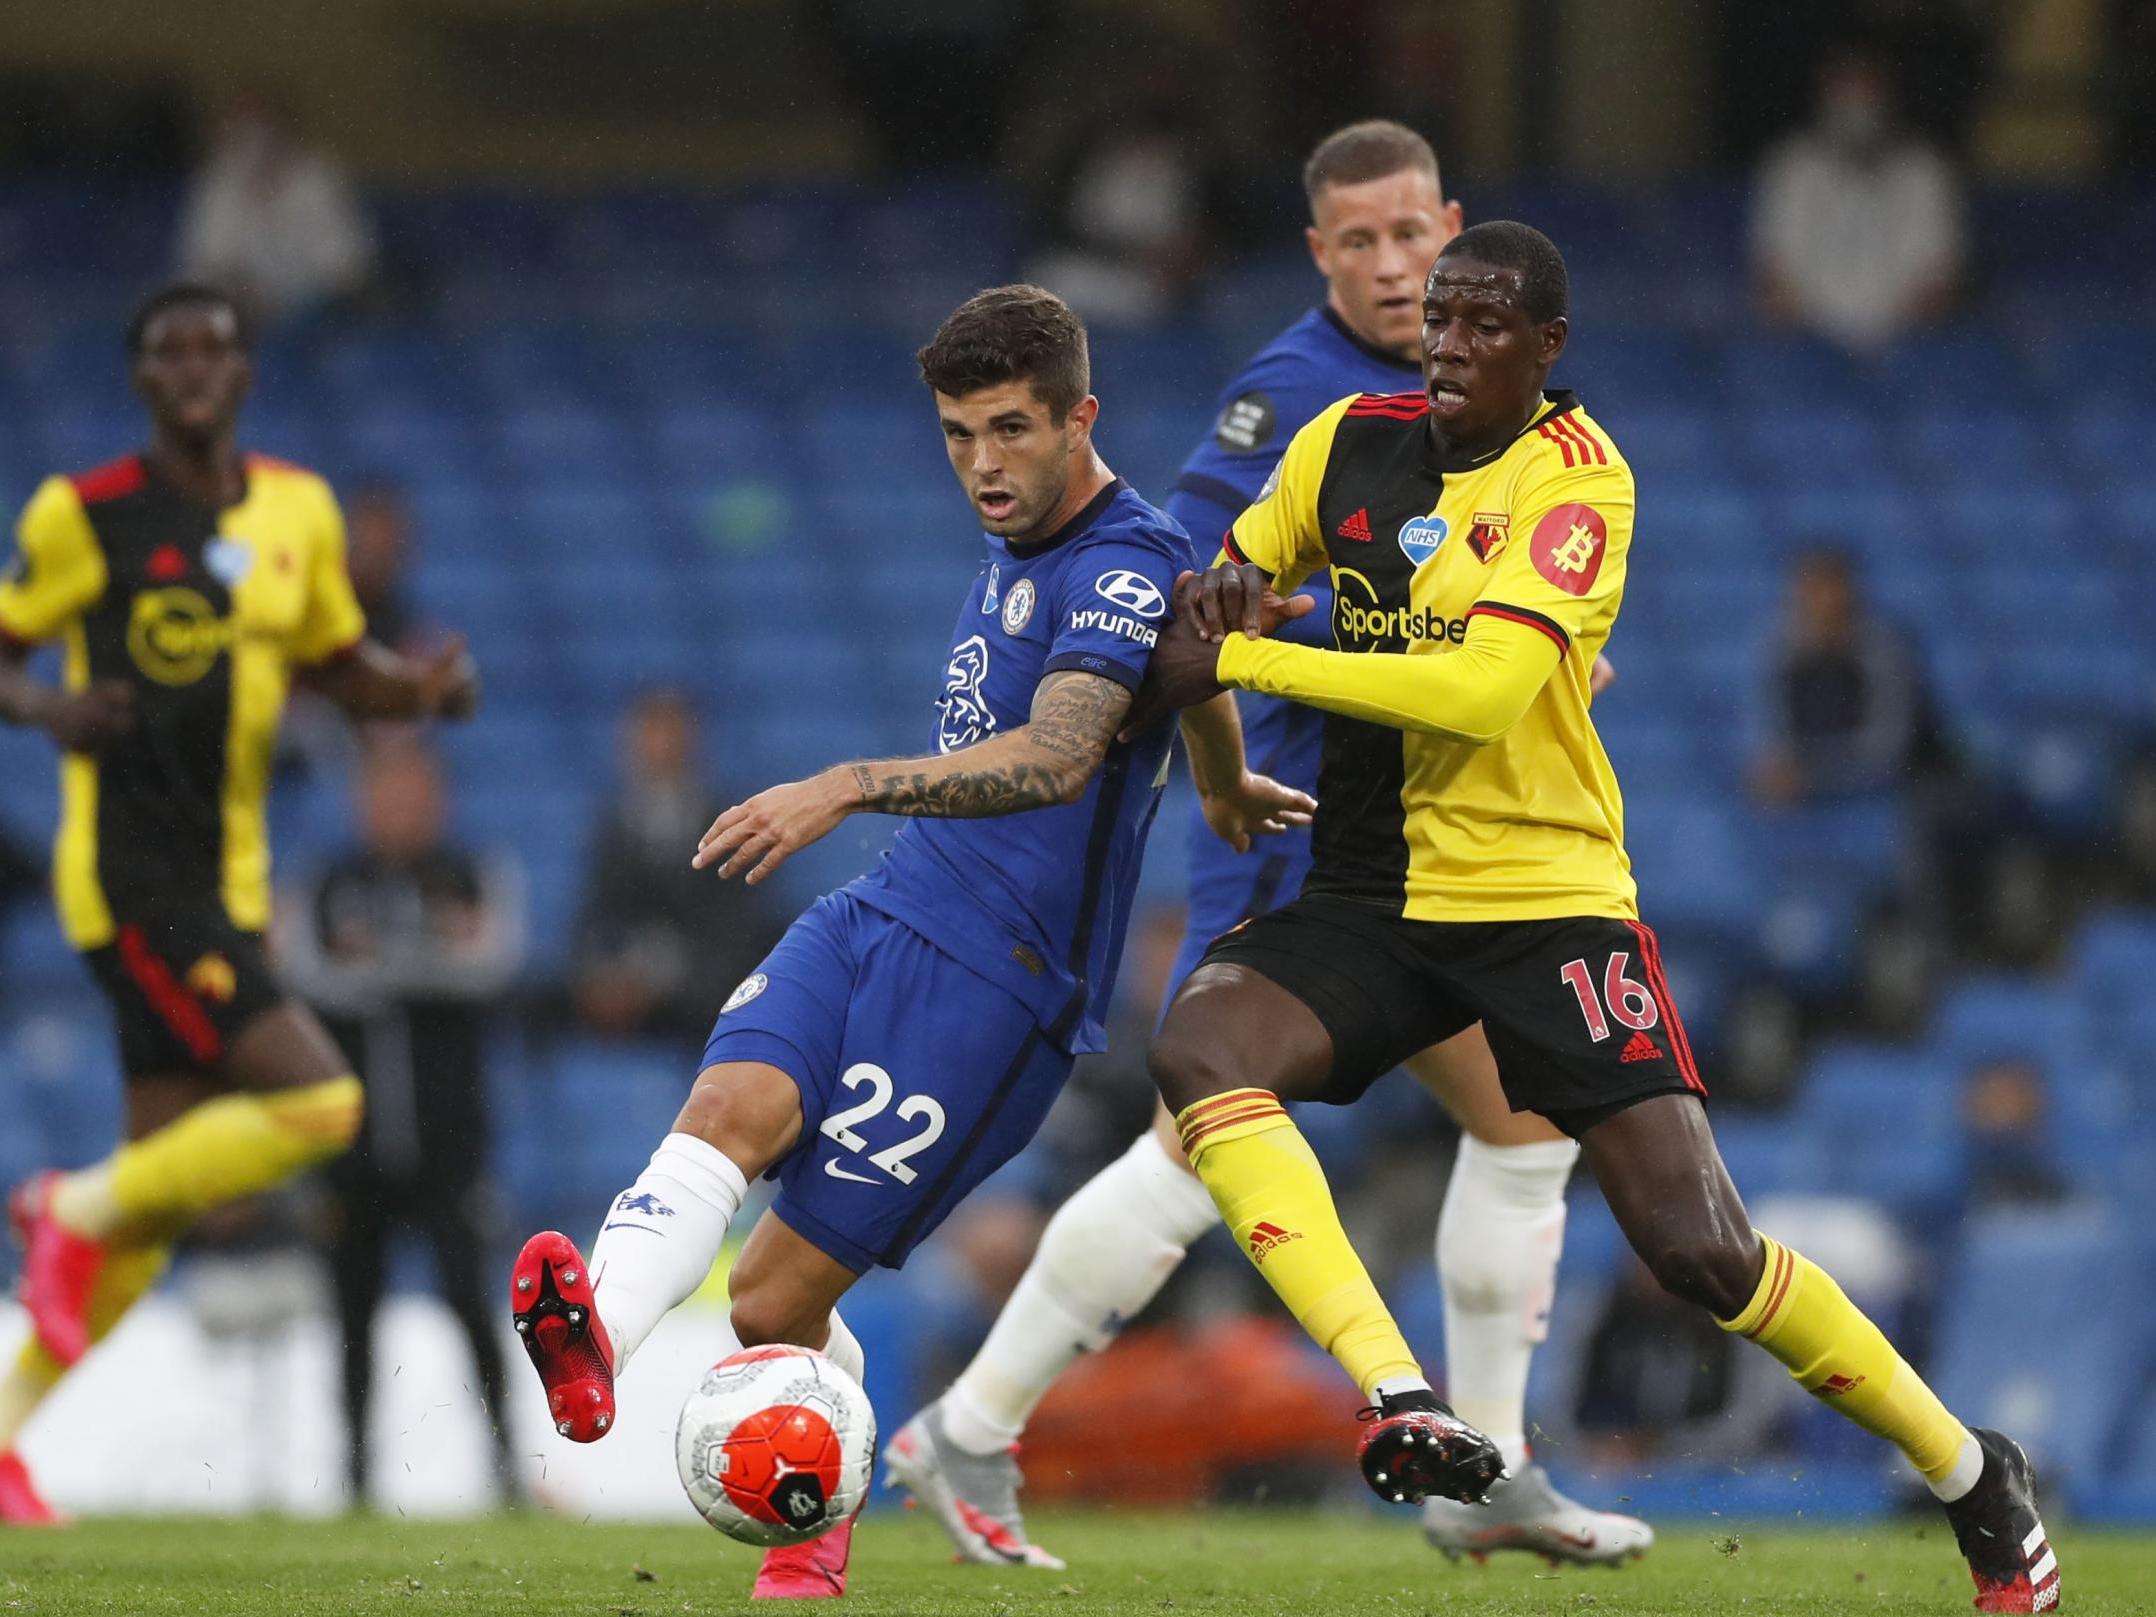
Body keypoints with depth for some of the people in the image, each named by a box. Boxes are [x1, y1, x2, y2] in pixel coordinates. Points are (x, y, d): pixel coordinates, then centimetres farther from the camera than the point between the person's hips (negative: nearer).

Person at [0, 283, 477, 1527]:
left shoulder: (300, 512, 10)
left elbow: (340, 666, 20)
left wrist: (428, 689, -1)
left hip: (230, 885, 7)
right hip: (129, 875, -7)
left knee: (161, 1198, 8)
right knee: (318, 1102, -20)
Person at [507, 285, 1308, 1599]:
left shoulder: (1129, 567, -14)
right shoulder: (1018, 551, 16)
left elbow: (1055, 756, -32)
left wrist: (847, 788, -43)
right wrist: (1226, 786, 52)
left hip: (993, 985, -8)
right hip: (877, 920, 8)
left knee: (776, 1301, -8)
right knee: (731, 1109, -25)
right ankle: (600, 1335, -51)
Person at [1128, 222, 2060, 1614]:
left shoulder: (1577, 479, -12)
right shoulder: (1351, 441, 5)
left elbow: (1481, 687, -25)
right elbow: (1230, 586, 19)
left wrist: (1237, 662, -22)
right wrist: (1223, 598, -7)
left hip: (1547, 900, -5)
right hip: (1374, 898, 5)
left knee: (1700, 1249, -11)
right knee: (1200, 1049, -28)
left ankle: (1975, 1479, 12)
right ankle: (1398, 1401, -37)